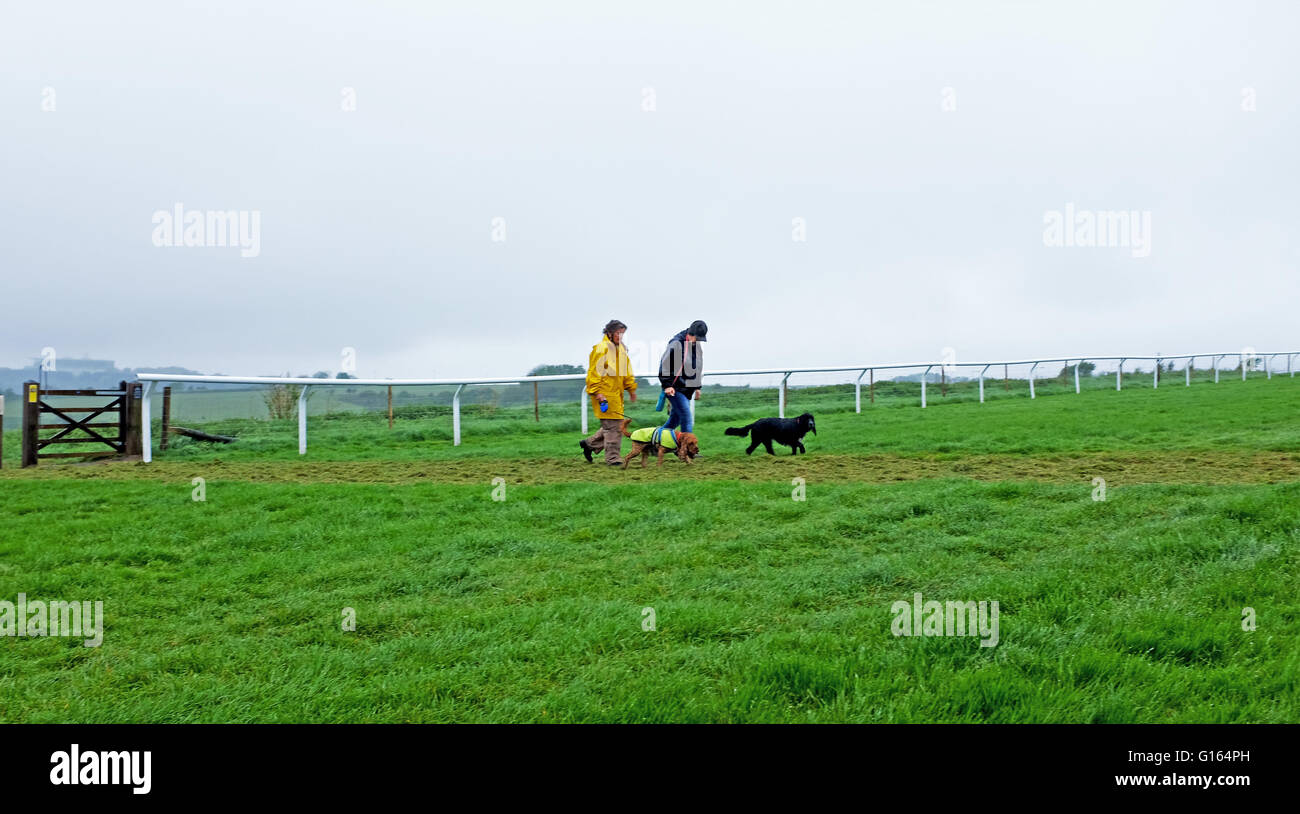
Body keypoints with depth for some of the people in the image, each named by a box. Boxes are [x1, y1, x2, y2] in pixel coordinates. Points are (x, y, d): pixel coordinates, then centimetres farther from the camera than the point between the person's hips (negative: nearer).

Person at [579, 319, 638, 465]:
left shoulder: (621, 348, 16)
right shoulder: (601, 348, -11)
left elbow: (627, 371, 25)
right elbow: (594, 372, -13)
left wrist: (631, 388, 21)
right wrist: (597, 392, -18)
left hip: (616, 393, 9)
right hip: (604, 394, -9)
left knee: (615, 425, 10)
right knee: (613, 425, -8)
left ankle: (589, 444, 25)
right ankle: (613, 458, 0)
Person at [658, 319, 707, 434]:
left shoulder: (698, 347, 12)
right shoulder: (677, 344, -14)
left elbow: (699, 367, 25)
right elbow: (664, 365, -12)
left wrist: (697, 387, 22)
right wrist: (667, 385, -15)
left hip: (688, 390, 8)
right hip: (675, 389, -8)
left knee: (675, 419, 12)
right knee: (687, 418, -15)